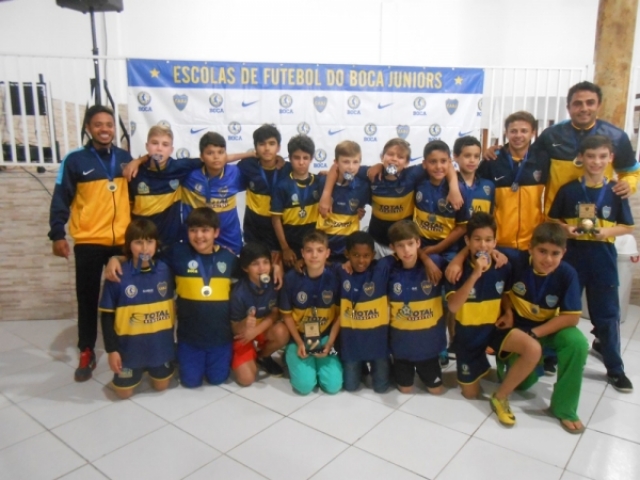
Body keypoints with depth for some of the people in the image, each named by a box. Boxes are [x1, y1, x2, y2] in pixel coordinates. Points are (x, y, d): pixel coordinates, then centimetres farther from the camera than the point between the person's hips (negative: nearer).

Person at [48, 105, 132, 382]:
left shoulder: (125, 158, 6)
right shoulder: (75, 160, -4)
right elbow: (61, 200, -4)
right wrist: (57, 234, -11)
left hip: (123, 240, 2)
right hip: (88, 242, -2)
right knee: (87, 298, 7)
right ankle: (87, 353, 20)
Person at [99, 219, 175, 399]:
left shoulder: (165, 270, -9)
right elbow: (107, 315, -9)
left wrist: (171, 333, 8)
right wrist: (111, 349, -10)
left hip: (160, 344, 2)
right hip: (130, 346, -2)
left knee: (161, 386, 17)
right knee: (124, 392, 10)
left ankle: (153, 370, 47)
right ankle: (135, 372, 40)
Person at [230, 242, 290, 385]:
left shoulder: (273, 284, -18)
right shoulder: (239, 292, -27)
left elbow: (275, 314, -8)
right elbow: (235, 329, -18)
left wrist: (255, 330, -24)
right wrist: (245, 324, -43)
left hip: (264, 330, 3)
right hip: (243, 336, -3)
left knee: (282, 332, -30)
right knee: (246, 379, -19)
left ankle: (262, 357, 4)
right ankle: (243, 359, 18)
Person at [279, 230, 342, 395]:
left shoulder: (335, 277, -12)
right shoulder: (291, 278, -13)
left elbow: (340, 314, -3)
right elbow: (287, 314, -2)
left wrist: (330, 343, -11)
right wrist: (299, 343, -10)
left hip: (325, 338, 1)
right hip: (299, 338, -1)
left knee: (333, 386, -12)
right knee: (305, 385, -17)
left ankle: (320, 361, 19)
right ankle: (292, 358, 15)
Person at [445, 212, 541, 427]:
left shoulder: (502, 267, -7)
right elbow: (453, 306, -29)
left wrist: (509, 313, -8)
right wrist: (475, 274, -35)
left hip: (494, 327, 2)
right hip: (468, 331, -2)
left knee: (533, 349, -28)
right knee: (470, 393, 7)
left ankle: (500, 396, -7)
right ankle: (479, 366, 42)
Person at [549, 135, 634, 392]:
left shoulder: (615, 192, -1)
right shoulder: (568, 190, -2)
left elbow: (627, 226, 3)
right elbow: (553, 220, 5)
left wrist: (607, 231, -16)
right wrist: (566, 229, -14)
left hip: (603, 259, 0)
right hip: (572, 256, 0)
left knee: (607, 313, 7)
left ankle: (615, 368, 21)